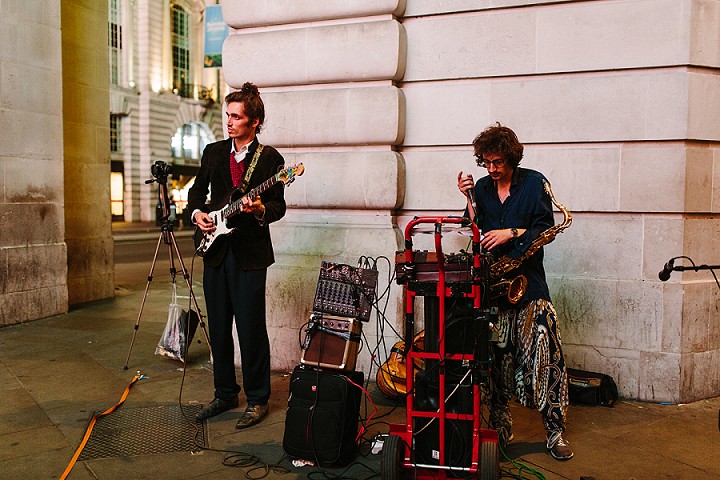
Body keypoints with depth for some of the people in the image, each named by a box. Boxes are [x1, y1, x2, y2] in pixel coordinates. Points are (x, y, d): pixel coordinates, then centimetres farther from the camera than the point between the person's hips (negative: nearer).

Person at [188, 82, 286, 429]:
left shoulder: (270, 158, -2)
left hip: (250, 253, -5)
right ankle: (225, 393, 27)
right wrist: (197, 213, 1)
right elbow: (197, 189, 20)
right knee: (218, 328, 11)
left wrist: (260, 210, -22)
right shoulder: (213, 152, 12)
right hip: (215, 250, 5)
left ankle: (257, 399, 13)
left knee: (251, 329, -2)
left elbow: (279, 205, -2)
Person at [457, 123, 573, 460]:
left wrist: (511, 233, -15)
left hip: (528, 281, -2)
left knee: (544, 356, -7)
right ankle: (499, 427, 15)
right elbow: (476, 232, 9)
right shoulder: (482, 187, 12)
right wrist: (470, 200, -2)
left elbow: (545, 229, -2)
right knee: (495, 357, 3)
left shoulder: (534, 182, 2)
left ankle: (555, 432, 4)